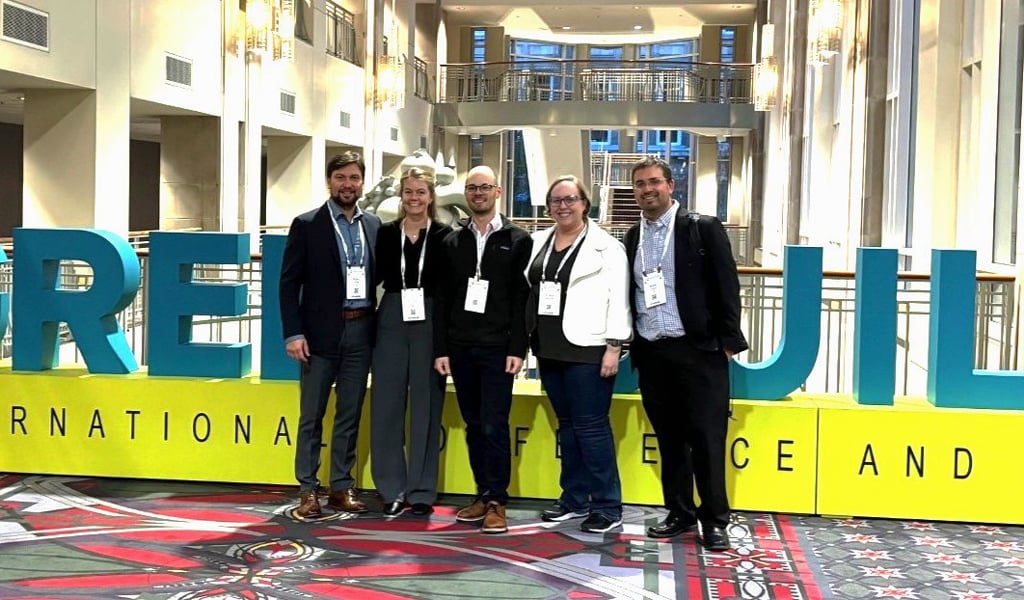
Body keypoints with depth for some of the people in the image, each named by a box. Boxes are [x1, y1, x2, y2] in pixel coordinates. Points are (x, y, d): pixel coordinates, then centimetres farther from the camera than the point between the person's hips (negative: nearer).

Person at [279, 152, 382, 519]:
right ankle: (308, 490, 11)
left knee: (350, 415, 10)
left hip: (361, 332, 4)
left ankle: (342, 487, 19)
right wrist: (294, 333, -11)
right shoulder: (307, 225, -2)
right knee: (312, 416, 3)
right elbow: (289, 282, -4)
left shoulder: (373, 225, 10)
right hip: (322, 331, -4)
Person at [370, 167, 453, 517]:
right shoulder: (387, 233, 6)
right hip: (391, 323, 2)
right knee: (387, 407, 4)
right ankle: (393, 489, 16)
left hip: (430, 326, -2)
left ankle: (422, 491, 14)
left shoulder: (445, 236, 0)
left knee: (426, 408, 5)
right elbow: (373, 277, 7)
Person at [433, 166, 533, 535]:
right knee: (473, 426, 8)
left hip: (497, 349, -4)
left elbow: (522, 298, -3)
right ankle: (483, 495, 17)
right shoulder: (452, 242, 12)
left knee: (494, 427, -6)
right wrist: (441, 349, 3)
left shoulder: (517, 240, 2)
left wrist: (517, 349, -11)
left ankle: (497, 501, 2)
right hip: (461, 348, 4)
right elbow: (444, 299, 10)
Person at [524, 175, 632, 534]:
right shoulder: (538, 243, 12)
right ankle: (575, 499, 22)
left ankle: (607, 507, 4)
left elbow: (618, 299, -7)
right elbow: (528, 291, 11)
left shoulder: (606, 246, -3)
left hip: (587, 350, -6)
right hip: (549, 349, 6)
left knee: (591, 426, -5)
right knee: (566, 425, 13)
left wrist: (614, 346, -13)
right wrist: (530, 342, 6)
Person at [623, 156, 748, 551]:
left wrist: (728, 341, -9)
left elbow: (726, 286, -5)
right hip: (652, 354, 5)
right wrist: (629, 344, 9)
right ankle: (680, 514, 22)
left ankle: (714, 520, 8)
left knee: (707, 438, -2)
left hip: (699, 351, -5)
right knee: (669, 439, 11)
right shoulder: (633, 237, 12)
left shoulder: (703, 228, -3)